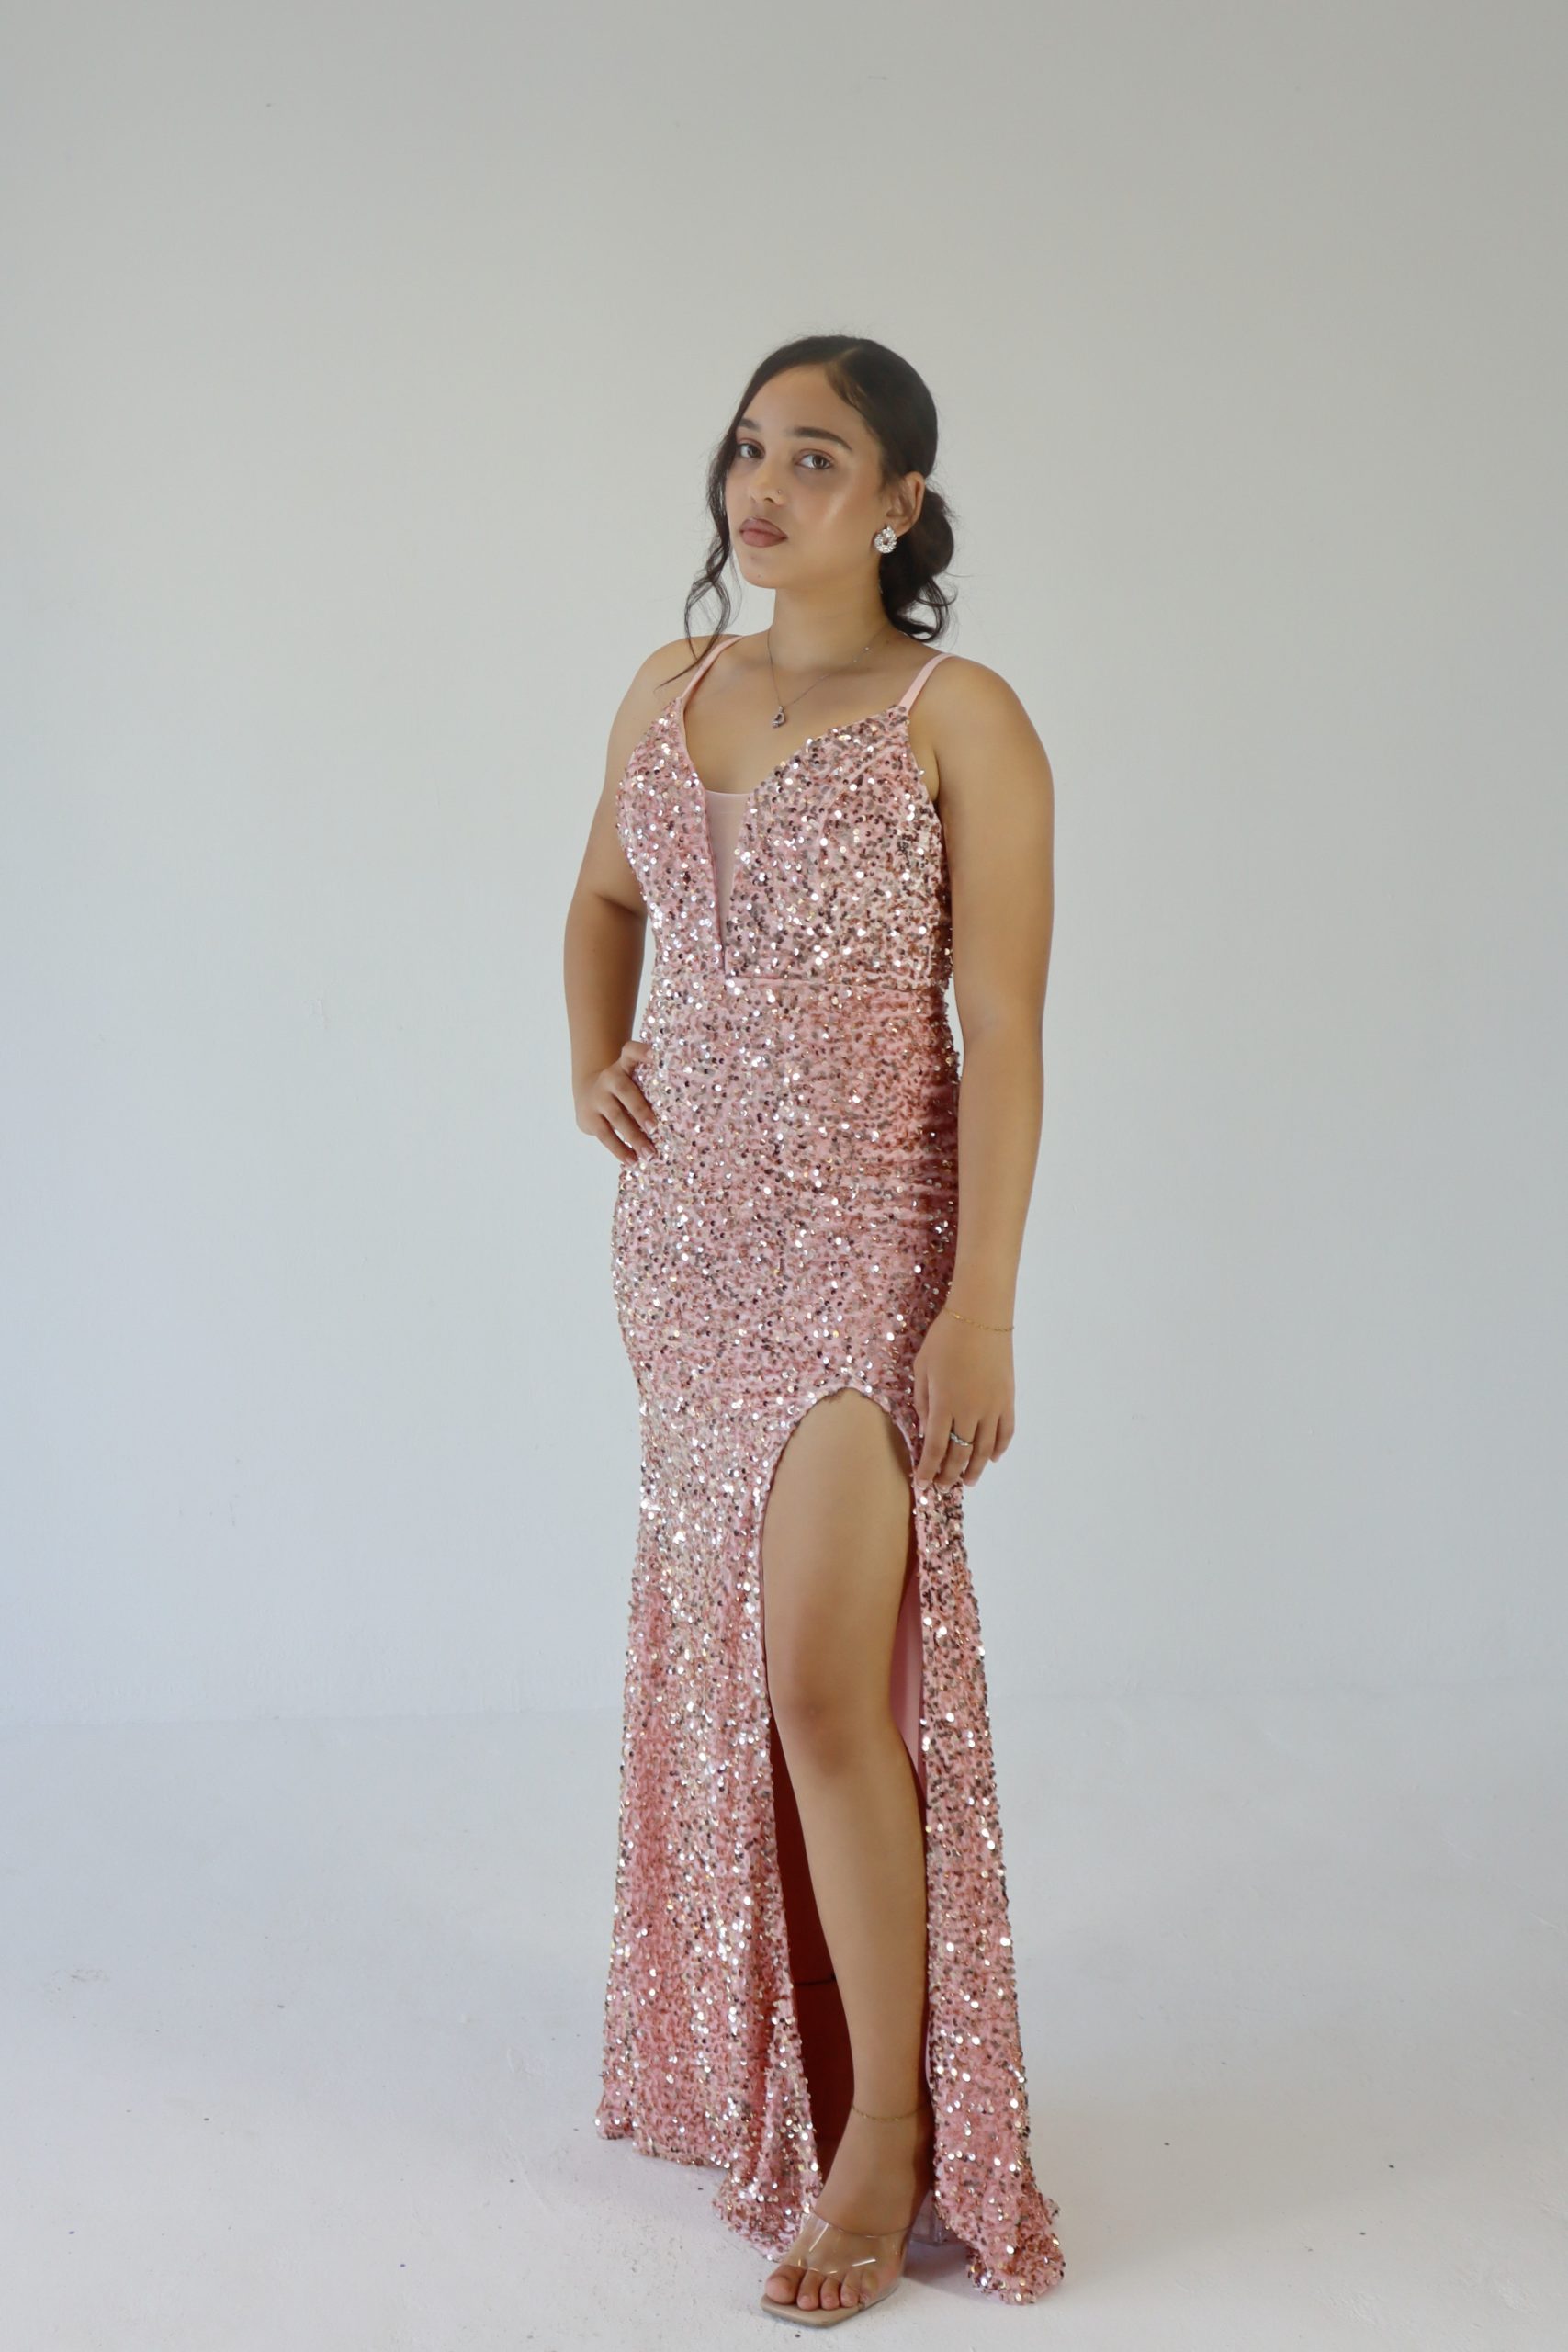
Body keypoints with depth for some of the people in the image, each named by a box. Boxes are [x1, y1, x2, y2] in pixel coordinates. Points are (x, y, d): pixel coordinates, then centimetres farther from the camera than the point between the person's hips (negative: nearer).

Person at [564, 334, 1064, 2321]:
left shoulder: (962, 720, -8)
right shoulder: (667, 692, 10)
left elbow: (1001, 1032, -12)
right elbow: (603, 903, 27)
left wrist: (981, 1308, -18)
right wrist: (591, 1068, 8)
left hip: (865, 1242, -6)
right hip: (686, 1231, 6)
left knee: (829, 1686, -9)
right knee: (723, 1662, 14)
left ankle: (891, 2132, 8)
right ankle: (751, 2063, 32)